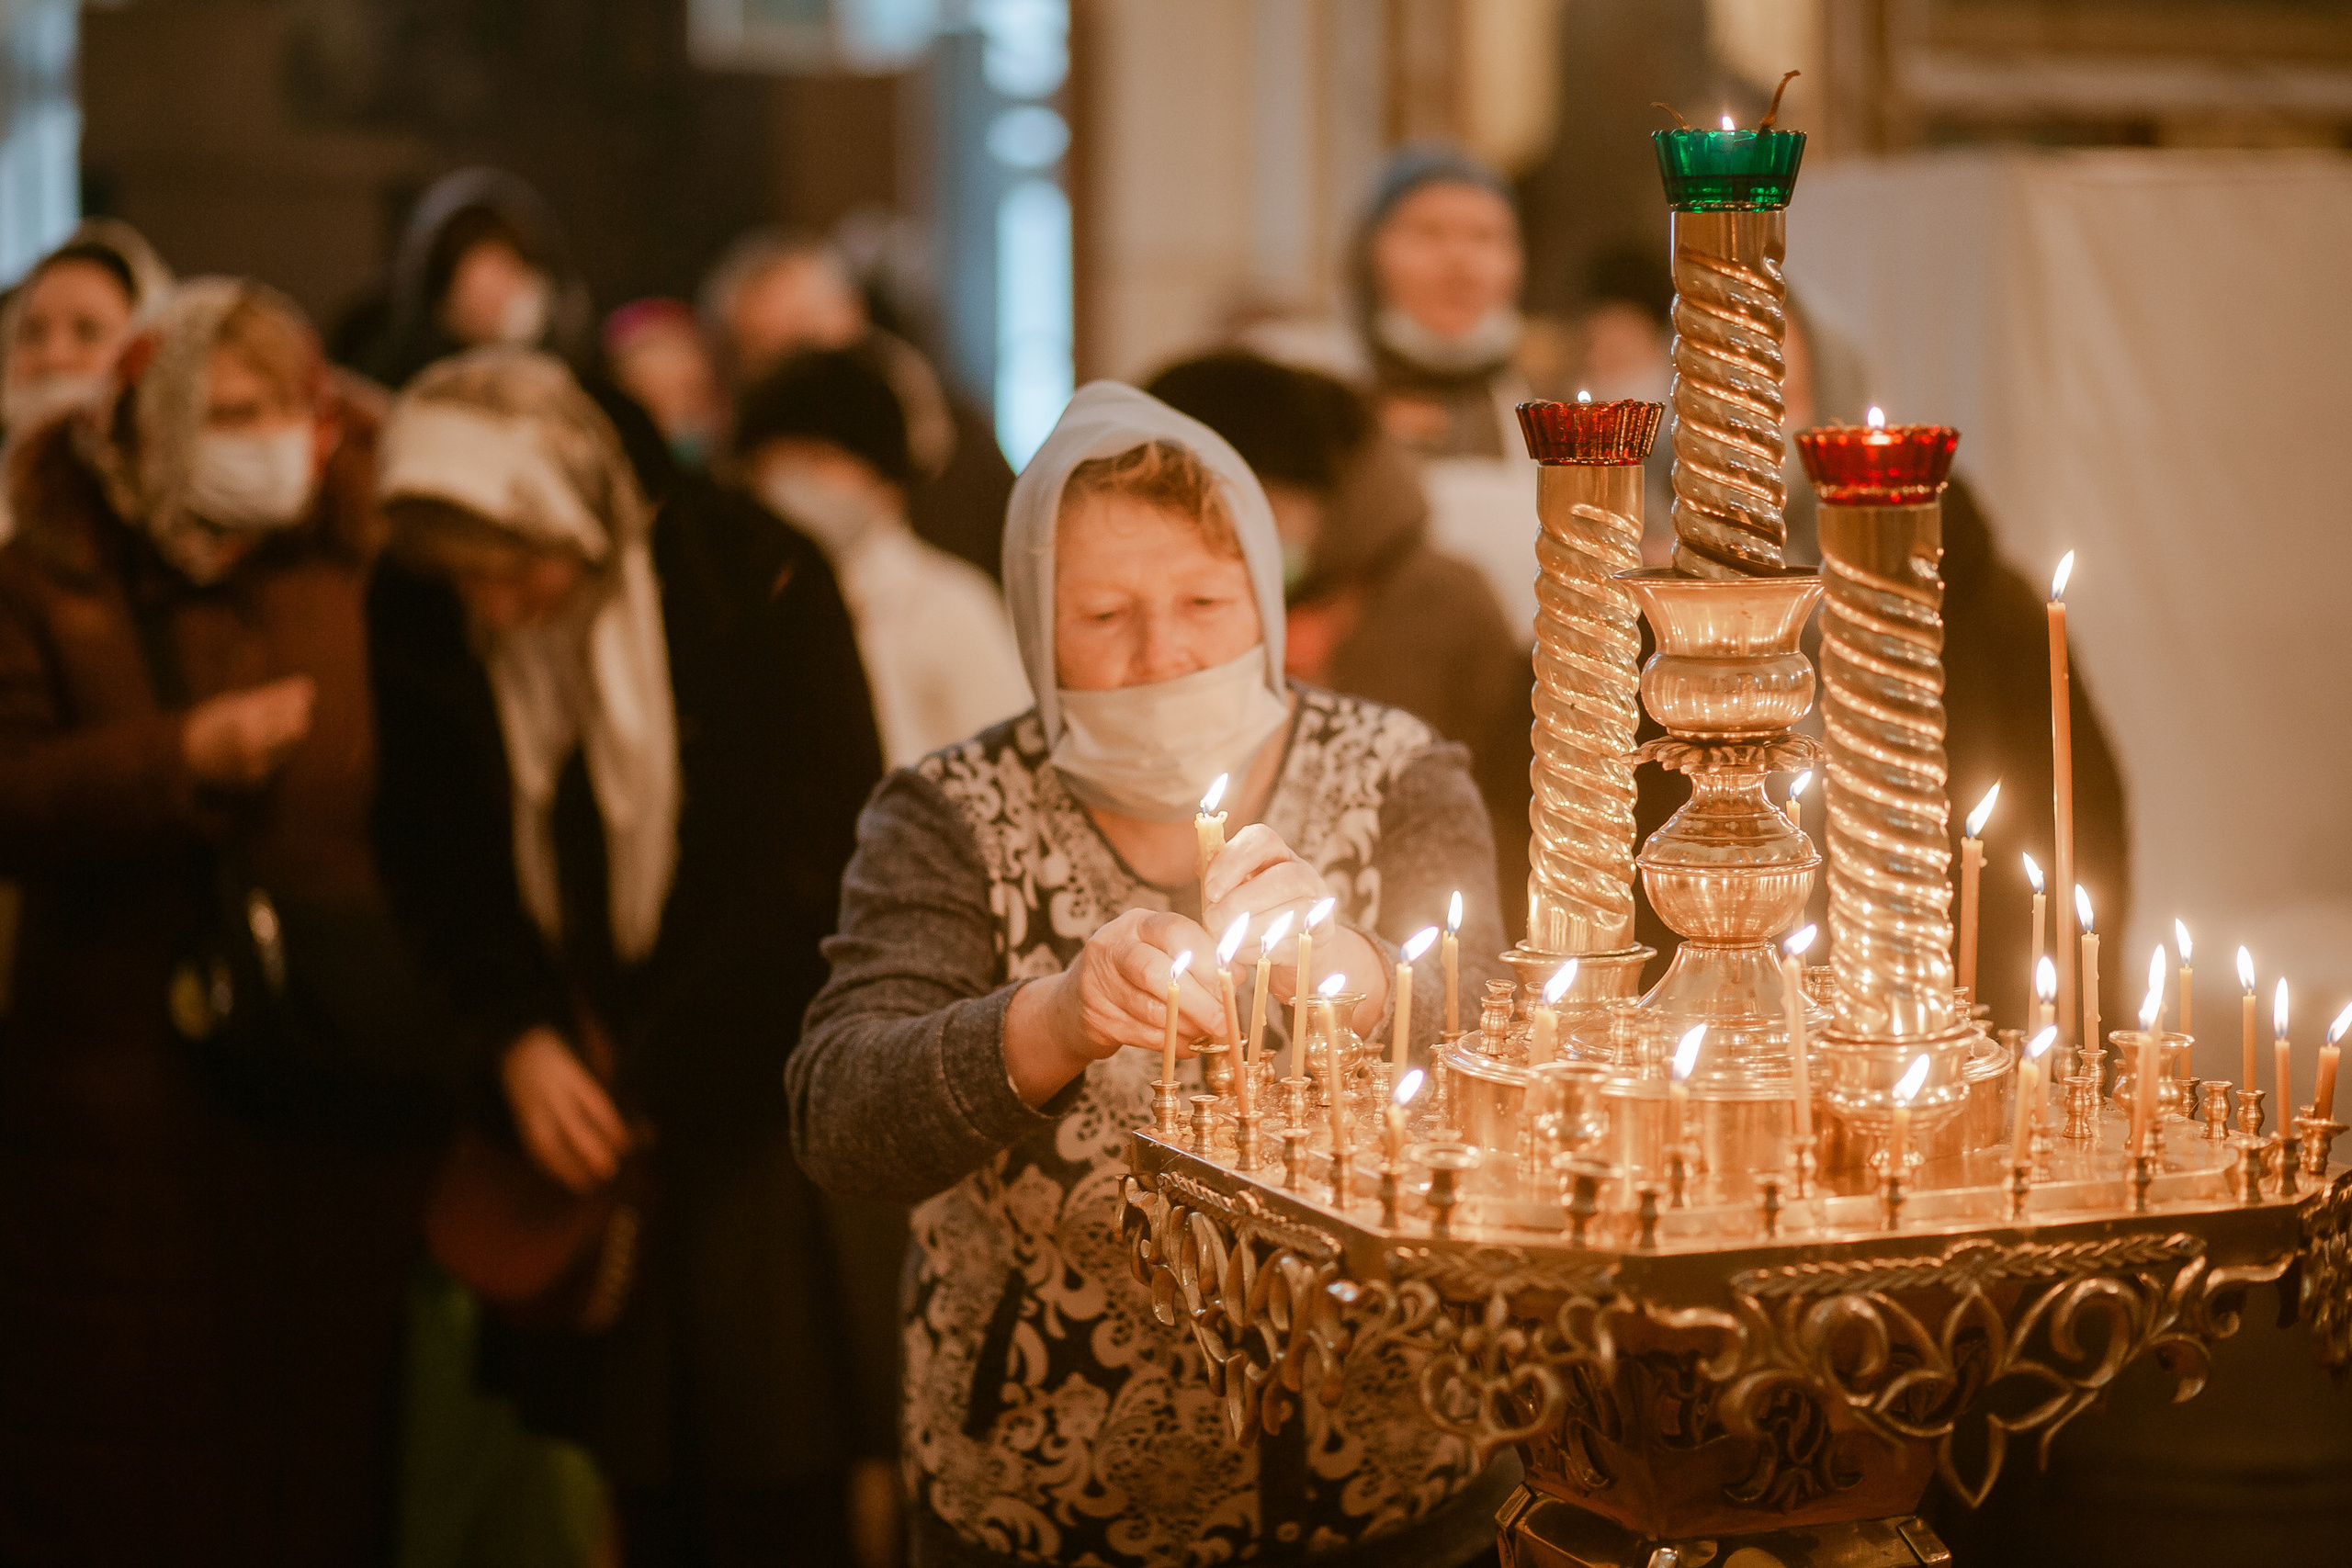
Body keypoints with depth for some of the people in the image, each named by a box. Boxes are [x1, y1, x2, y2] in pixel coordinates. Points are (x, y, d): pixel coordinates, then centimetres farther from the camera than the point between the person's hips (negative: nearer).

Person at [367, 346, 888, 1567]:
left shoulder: (759, 584, -12)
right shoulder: (415, 620, -2)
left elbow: (813, 867, -11)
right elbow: (436, 867, 5)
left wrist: (651, 1081, -12)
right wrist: (517, 1040, -11)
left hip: (756, 1104, -3)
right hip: (575, 1103, 3)